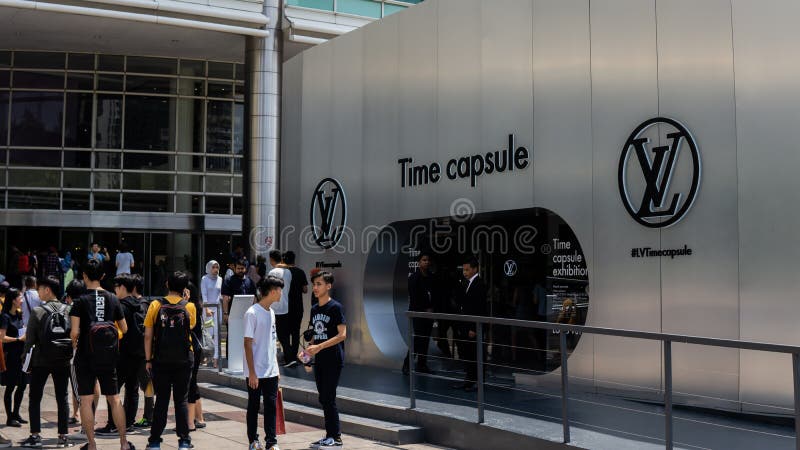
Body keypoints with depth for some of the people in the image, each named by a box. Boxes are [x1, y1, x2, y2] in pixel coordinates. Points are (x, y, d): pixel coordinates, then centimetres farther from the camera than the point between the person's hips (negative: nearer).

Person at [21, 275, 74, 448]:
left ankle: (35, 436, 5)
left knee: (35, 398, 9)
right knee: (63, 398, 8)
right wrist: (69, 353, 11)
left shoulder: (38, 311, -8)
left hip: (41, 361, -3)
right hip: (63, 361, 3)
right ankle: (63, 437, 7)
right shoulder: (67, 310, 0)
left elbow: (29, 338, -7)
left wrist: (27, 352, 8)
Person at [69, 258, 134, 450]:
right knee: (114, 399, 9)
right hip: (109, 359, 3)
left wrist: (73, 342, 5)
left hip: (85, 357, -3)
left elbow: (75, 332, -15)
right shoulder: (113, 299, 3)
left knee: (86, 400, 4)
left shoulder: (80, 301, -8)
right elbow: (124, 329, 6)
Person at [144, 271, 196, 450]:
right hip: (183, 361, 0)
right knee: (181, 400, 7)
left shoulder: (155, 305, -5)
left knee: (161, 400, 8)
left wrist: (148, 360, 3)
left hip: (161, 361, 0)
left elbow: (148, 336, -5)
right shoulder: (189, 307, -4)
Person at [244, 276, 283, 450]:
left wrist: (276, 367, 14)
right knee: (253, 406, 7)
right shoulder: (252, 313, -14)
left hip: (271, 371, 6)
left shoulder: (271, 312, 10)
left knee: (271, 405, 4)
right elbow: (248, 344, -14)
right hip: (256, 372, -6)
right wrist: (252, 373, -16)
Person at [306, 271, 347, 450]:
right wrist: (308, 350, 3)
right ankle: (330, 435, 18)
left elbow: (342, 334, -16)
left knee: (328, 398, -7)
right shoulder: (314, 309, 13)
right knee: (324, 399, 10)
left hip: (333, 360, -7)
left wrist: (319, 347, -20)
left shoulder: (335, 307, -10)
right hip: (319, 361, 7)